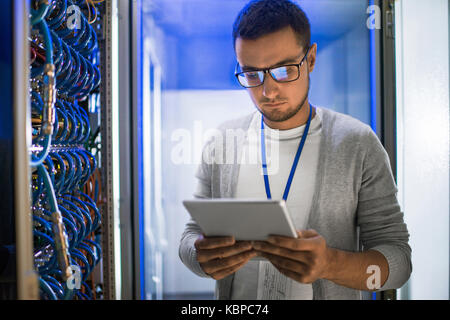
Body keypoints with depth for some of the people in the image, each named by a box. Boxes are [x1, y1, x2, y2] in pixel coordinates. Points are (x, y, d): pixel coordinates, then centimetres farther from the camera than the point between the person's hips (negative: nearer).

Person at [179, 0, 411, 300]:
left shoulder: (358, 144, -8)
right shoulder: (221, 143, -1)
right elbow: (192, 234, 3)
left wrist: (330, 264, -27)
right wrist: (204, 258, -20)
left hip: (330, 292, -2)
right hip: (236, 301, 3)